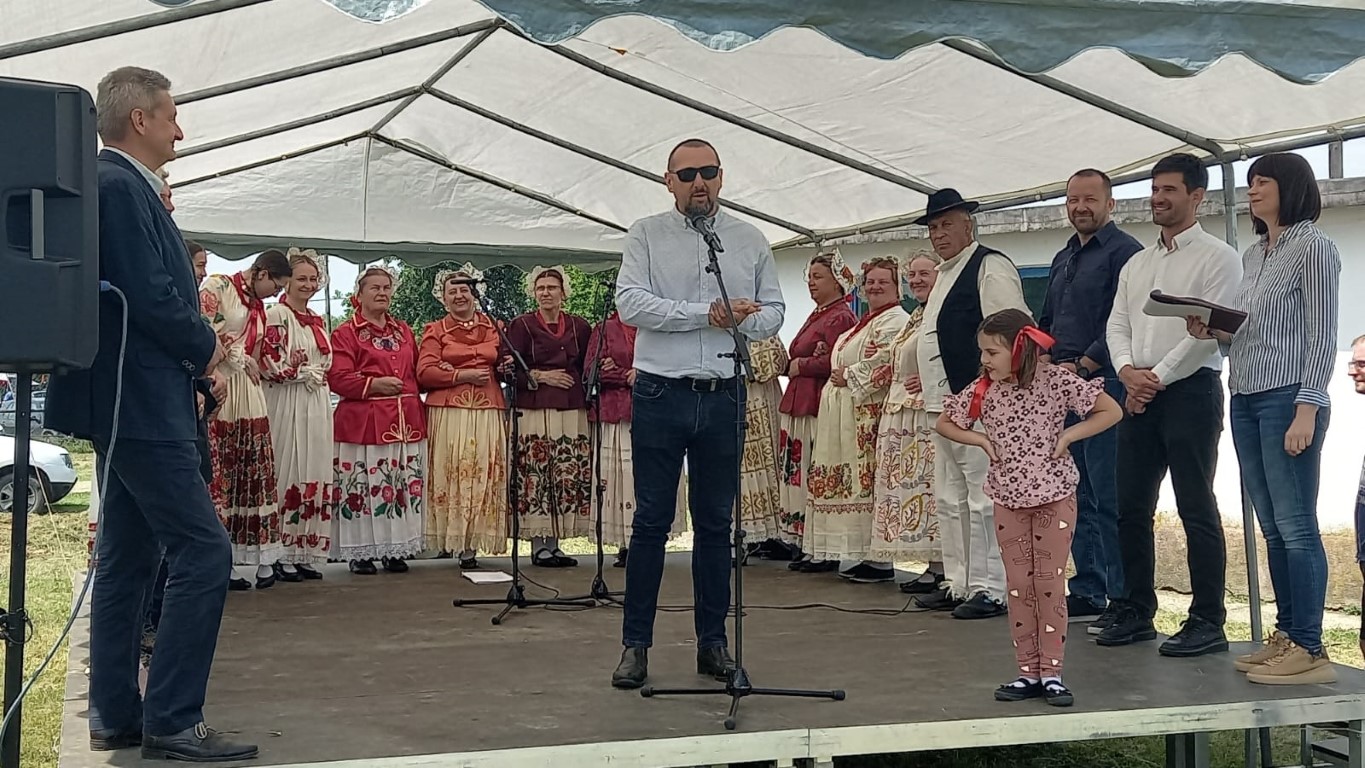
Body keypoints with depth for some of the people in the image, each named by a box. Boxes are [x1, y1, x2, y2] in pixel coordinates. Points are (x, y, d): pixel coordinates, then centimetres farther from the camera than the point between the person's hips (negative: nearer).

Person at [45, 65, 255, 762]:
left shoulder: (118, 184, 16)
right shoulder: (119, 186, -15)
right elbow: (153, 296, -21)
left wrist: (196, 345, 7)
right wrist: (206, 348, -6)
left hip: (126, 402, 11)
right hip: (141, 401, -11)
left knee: (127, 560, 13)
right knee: (203, 552, -10)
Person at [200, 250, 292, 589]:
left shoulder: (258, 305, 23)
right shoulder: (216, 287, -3)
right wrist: (240, 358, -6)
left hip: (249, 396, 8)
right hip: (219, 393, -8)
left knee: (255, 475, 5)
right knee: (219, 476, -8)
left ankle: (263, 557, 7)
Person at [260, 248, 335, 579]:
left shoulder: (318, 321, 18)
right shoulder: (276, 315, -5)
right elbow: (268, 364, -13)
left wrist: (319, 377, 3)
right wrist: (305, 374, -7)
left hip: (317, 406, 7)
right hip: (287, 406, -7)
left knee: (315, 476, 5)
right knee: (288, 475, -7)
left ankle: (307, 555, 9)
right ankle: (283, 557, -3)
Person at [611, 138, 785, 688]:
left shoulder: (749, 240, 12)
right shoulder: (646, 235, 4)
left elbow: (773, 312, 11)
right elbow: (629, 303, -9)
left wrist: (745, 320, -12)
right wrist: (707, 313, -14)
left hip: (723, 395, 3)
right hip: (660, 394, -2)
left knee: (716, 523, 9)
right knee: (651, 522, 0)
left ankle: (713, 642, 18)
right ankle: (635, 643, 8)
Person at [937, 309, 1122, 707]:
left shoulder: (1054, 380, -12)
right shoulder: (983, 389, -2)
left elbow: (1111, 411, -11)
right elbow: (944, 424, 10)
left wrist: (1067, 436, -16)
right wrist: (982, 440, -4)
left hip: (1055, 495, -3)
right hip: (1009, 499, 4)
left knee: (1050, 584, 0)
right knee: (1019, 587, 6)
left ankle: (1051, 672, 7)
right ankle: (1028, 672, 13)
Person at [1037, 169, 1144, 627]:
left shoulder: (1123, 252, -5)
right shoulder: (1063, 259, 21)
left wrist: (1081, 366, -15)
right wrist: (1044, 363, 7)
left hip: (1102, 384, -8)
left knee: (1109, 497, -8)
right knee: (1078, 495, 11)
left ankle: (1122, 599, -4)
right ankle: (1087, 592, 18)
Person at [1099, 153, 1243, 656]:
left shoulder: (1216, 257, -3)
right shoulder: (1136, 265, 18)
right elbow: (1117, 325, 12)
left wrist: (1158, 377, -13)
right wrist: (1127, 369, -7)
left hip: (1190, 389, -7)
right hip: (1139, 393, 7)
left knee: (1196, 507, -4)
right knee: (1131, 506, 7)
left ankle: (1208, 623, 2)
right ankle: (1136, 613, 17)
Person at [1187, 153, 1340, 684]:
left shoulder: (1312, 247, -4)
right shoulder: (1253, 255, 18)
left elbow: (1321, 336, -10)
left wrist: (1307, 410, -17)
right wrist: (1212, 332, 1)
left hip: (1288, 399, -8)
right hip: (1245, 401, 8)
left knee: (1296, 527, -7)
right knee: (1271, 528, 9)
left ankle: (1309, 650, -4)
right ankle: (1286, 636, 15)